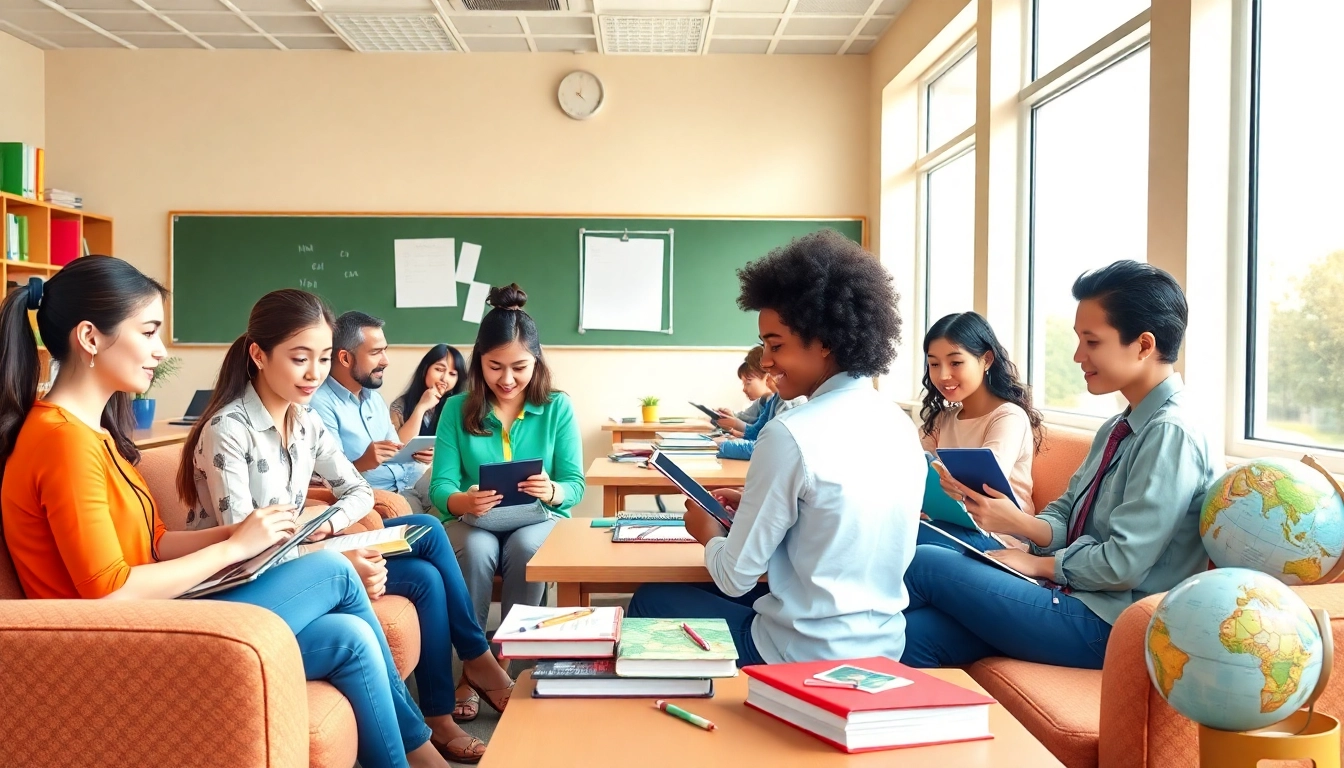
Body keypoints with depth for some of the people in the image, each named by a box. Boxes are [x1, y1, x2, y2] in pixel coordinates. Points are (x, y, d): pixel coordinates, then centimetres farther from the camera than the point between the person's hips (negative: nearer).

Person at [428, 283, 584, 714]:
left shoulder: (557, 408, -1)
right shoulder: (456, 409, 0)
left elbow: (574, 484, -4)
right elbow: (440, 485, -6)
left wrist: (552, 492, -29)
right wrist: (462, 502, -31)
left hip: (538, 520, 0)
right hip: (472, 521, 0)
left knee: (525, 549, -34)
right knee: (475, 551, -34)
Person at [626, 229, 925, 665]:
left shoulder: (792, 434, -22)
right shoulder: (901, 426, 1)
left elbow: (735, 576, -14)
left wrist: (709, 534, 6)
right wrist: (755, 507, 12)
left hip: (809, 657, -7)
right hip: (884, 645, 8)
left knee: (651, 602, 16)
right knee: (708, 592, 29)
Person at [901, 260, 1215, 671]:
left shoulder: (1170, 434, -15)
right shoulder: (1118, 428, 16)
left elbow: (1122, 564, -20)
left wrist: (1037, 562, -7)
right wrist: (1019, 523, -9)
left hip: (1103, 624, -8)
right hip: (1072, 595, 8)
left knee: (924, 564, -13)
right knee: (915, 636, -12)